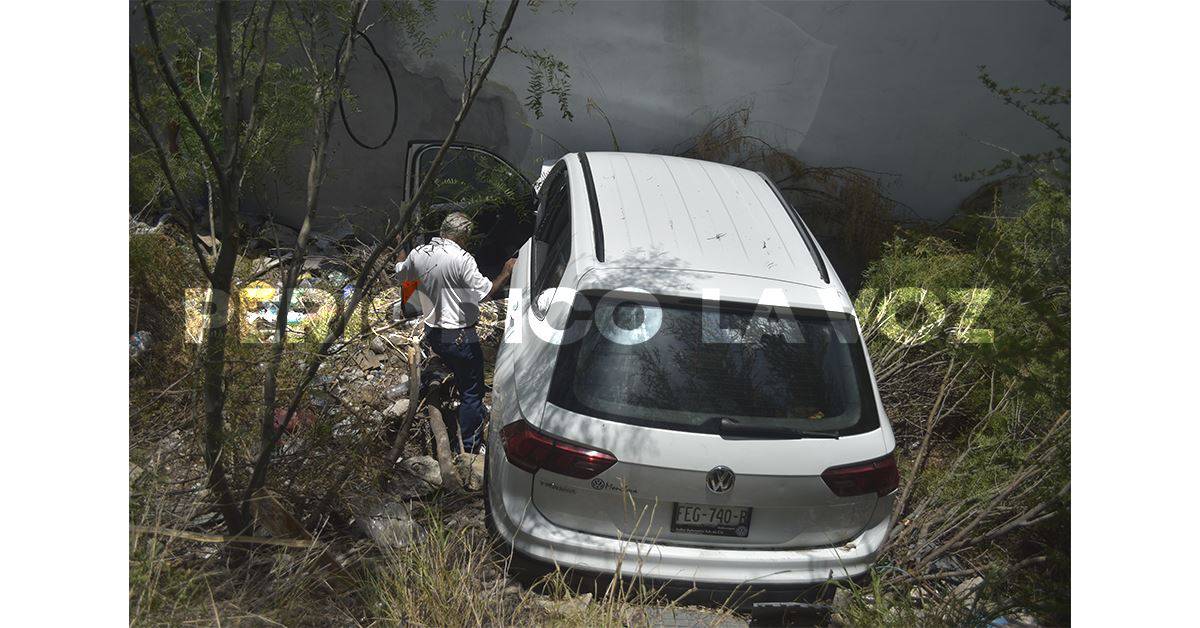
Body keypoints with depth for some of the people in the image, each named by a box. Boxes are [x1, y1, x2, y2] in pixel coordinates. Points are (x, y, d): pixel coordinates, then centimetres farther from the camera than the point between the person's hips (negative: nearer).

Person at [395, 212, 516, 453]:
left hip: (432, 332, 8)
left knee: (463, 379, 30)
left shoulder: (418, 254, -1)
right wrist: (506, 273, -8)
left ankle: (478, 415, 50)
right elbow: (486, 293, -22)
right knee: (472, 390, 7)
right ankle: (467, 448, 13)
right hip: (460, 336, -7)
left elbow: (400, 275, 19)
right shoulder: (461, 259, -22)